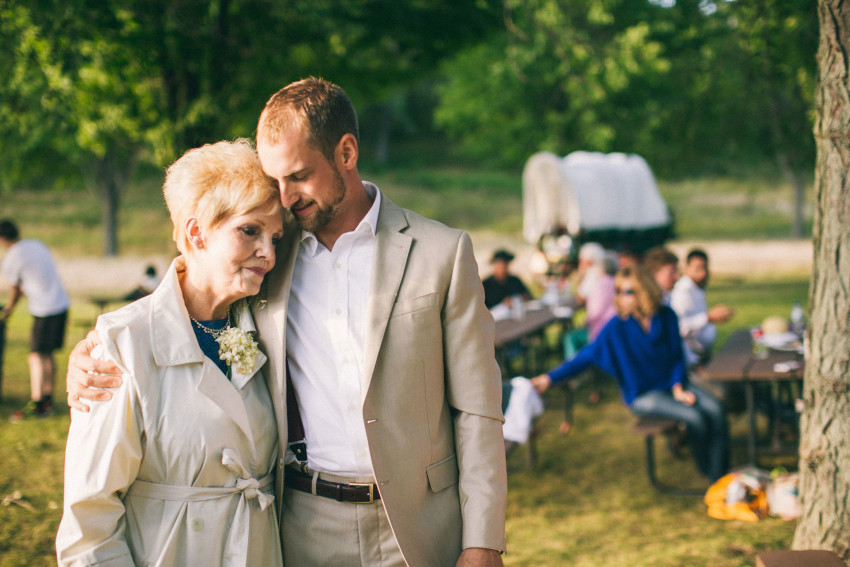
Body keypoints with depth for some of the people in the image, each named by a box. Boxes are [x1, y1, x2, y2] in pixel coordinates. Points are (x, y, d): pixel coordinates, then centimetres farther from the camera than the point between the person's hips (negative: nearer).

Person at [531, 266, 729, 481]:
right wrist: (550, 377, -19)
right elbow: (586, 356, -10)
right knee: (695, 418, -26)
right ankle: (708, 474, -5)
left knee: (715, 411, -21)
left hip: (671, 384, 4)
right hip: (643, 395, -4)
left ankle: (720, 478, -13)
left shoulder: (667, 317, -3)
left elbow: (677, 356, 8)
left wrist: (678, 387, -7)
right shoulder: (617, 327, -11)